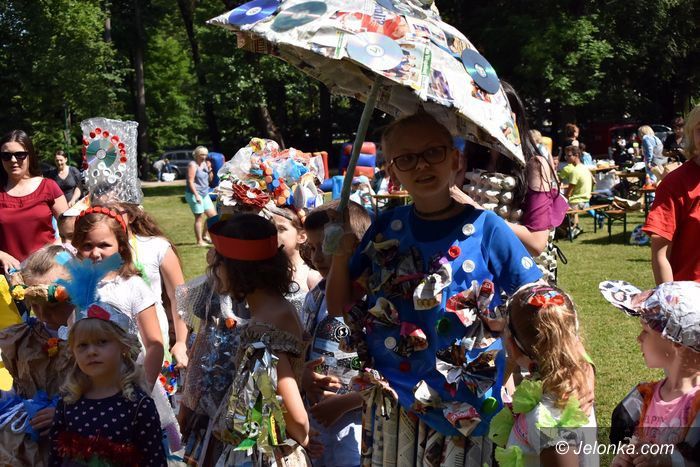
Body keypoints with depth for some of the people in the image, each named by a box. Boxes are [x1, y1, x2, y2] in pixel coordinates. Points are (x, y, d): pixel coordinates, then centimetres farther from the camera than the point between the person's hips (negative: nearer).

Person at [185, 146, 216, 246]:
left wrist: (209, 169, 1)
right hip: (194, 194, -8)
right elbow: (190, 181, -17)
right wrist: (196, 195, -23)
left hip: (204, 194, 9)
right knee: (199, 217, -6)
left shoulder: (204, 164, 13)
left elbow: (210, 179, 17)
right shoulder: (193, 165, -10)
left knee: (213, 215, 8)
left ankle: (203, 235, 23)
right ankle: (199, 241, 2)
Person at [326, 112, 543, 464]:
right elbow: (338, 307, 4)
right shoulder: (386, 229, -1)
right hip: (393, 402, 3)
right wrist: (341, 253, -12)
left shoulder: (486, 229, -10)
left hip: (466, 409, -2)